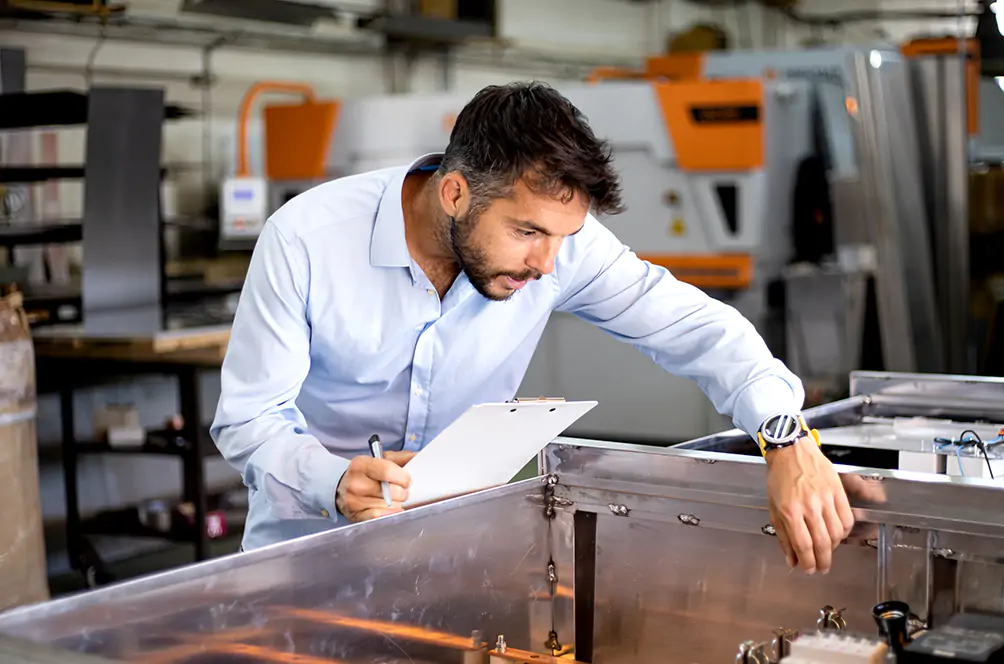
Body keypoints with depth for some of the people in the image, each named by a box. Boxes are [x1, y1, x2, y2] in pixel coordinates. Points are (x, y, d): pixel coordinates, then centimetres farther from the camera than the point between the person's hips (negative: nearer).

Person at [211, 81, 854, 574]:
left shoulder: (554, 233, -15)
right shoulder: (303, 240, -22)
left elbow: (693, 324, -14)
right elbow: (248, 417, -17)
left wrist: (788, 439, -30)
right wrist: (336, 484, -37)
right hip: (314, 540, -2)